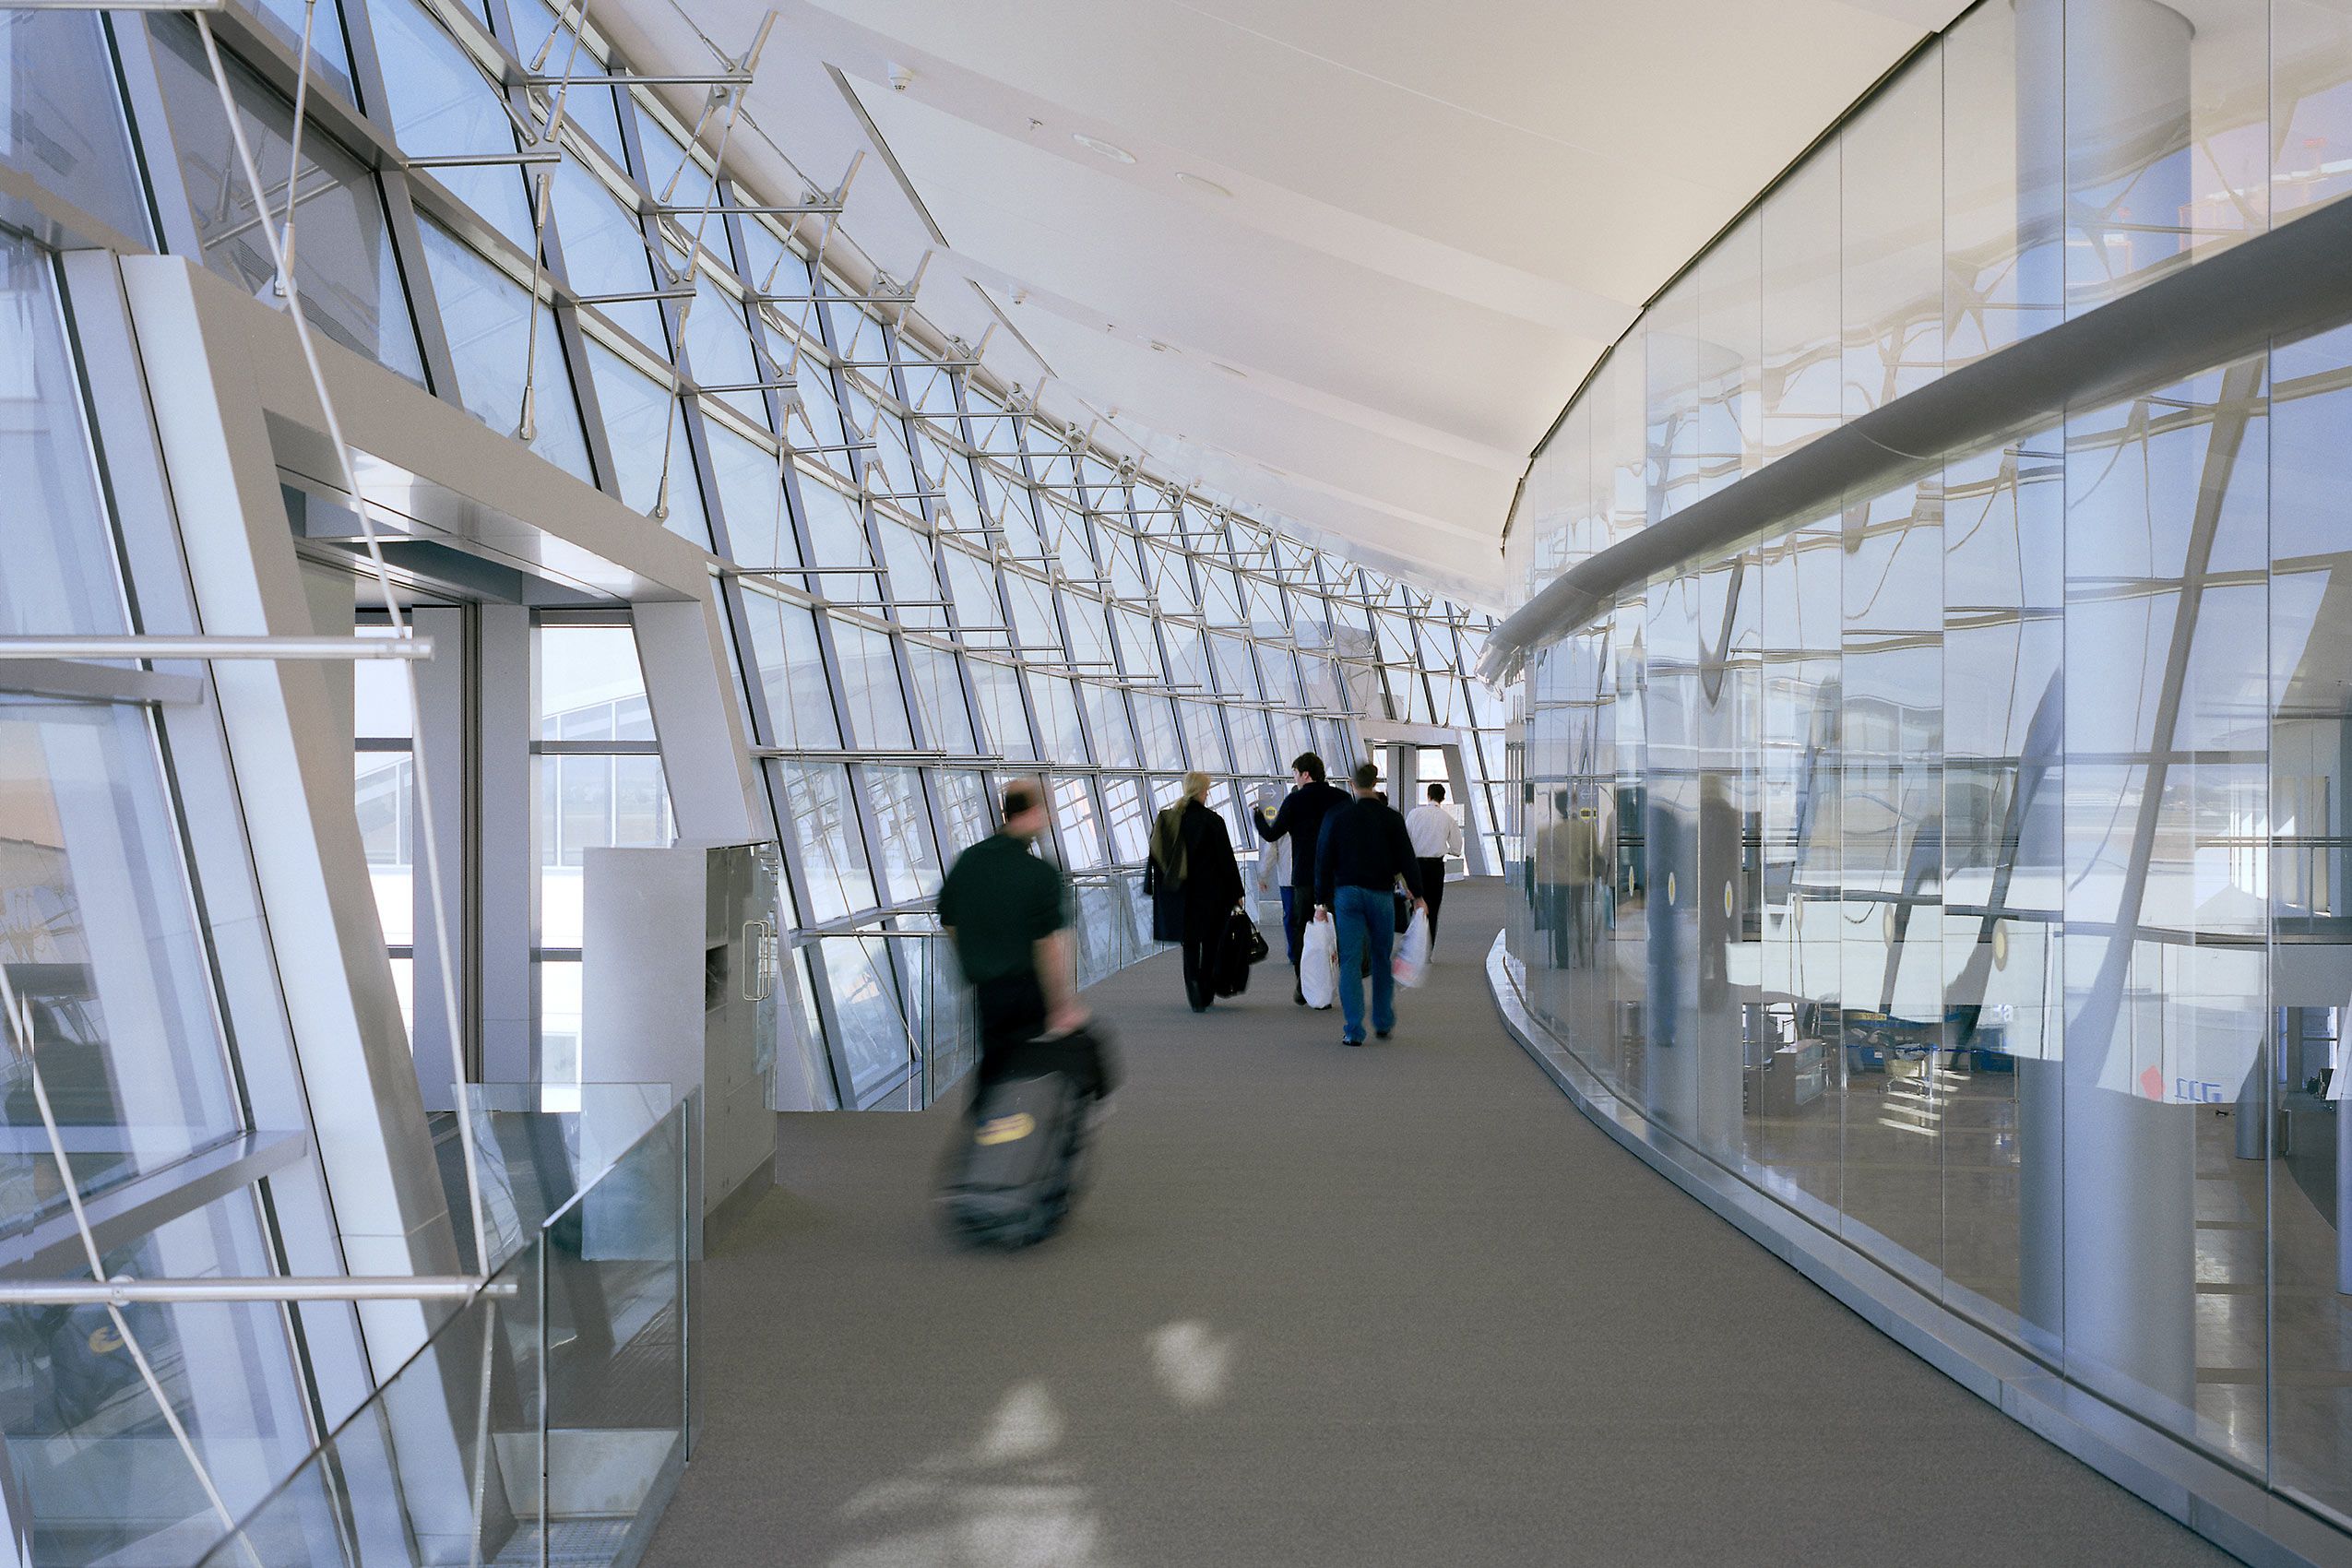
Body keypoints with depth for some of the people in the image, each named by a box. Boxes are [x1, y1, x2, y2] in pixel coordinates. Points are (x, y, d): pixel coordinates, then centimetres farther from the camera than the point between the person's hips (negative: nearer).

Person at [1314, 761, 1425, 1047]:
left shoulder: (1336, 817, 1)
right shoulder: (1392, 818, 0)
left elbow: (1324, 862, 2)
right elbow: (1407, 859, -1)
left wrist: (1322, 902, 6)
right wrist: (1418, 896, 6)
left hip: (1347, 895, 0)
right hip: (1381, 895, 0)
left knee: (1350, 962, -1)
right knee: (1382, 959, 16)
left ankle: (1353, 1031, -6)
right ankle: (1383, 1023, 21)